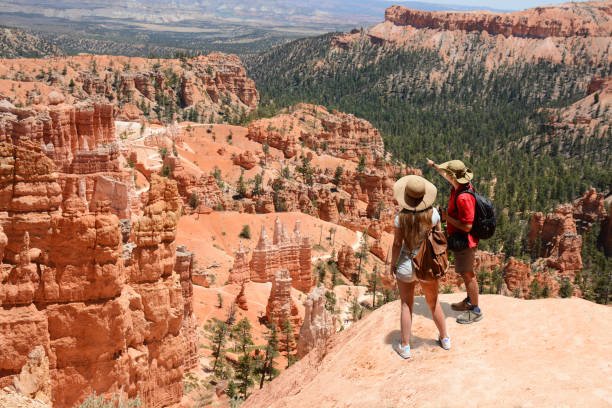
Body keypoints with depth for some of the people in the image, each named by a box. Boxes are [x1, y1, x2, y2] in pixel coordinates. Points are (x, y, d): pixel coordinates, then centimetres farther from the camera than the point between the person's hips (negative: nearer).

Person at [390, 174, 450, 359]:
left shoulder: (401, 217, -19)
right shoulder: (433, 213, -12)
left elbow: (397, 244, -12)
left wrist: (393, 264, 2)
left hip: (407, 265, -2)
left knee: (406, 306, 12)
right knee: (433, 303, 22)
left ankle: (405, 346, 20)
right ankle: (445, 339, 37)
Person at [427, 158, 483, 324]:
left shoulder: (463, 197, -32)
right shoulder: (459, 185, -3)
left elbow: (467, 226, -31)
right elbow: (446, 174, 22)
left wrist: (447, 216, -21)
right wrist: (434, 165, 36)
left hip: (464, 241, -10)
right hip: (462, 240, 10)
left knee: (467, 274, 3)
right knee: (468, 272, 23)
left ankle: (475, 311, 16)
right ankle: (469, 301, 40)